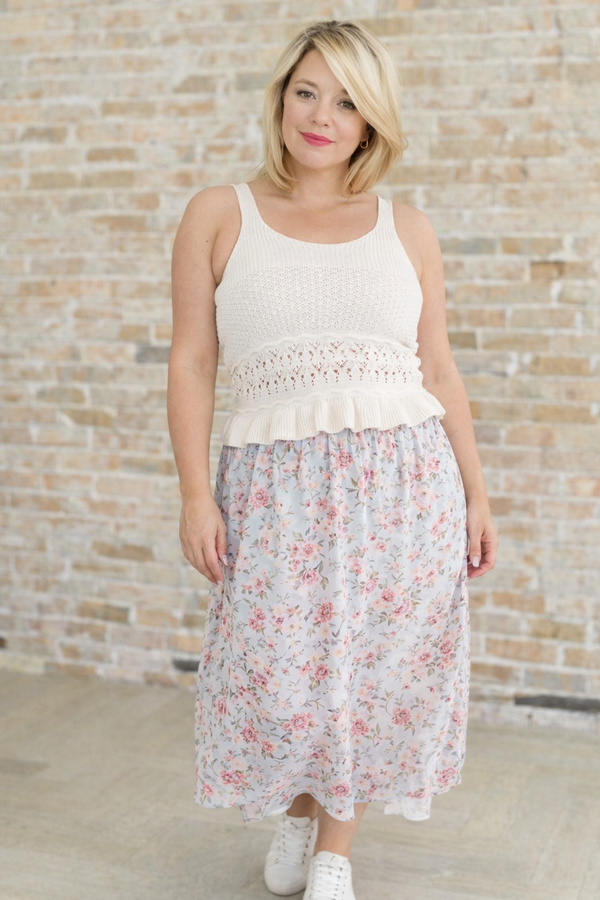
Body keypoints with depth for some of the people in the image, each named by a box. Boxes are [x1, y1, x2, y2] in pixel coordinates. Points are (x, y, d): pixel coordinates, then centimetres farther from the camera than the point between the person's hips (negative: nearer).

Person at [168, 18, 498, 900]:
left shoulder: (407, 229, 8)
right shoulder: (220, 215, 4)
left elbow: (439, 371, 11)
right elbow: (192, 363, 2)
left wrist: (475, 493, 7)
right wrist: (195, 494, -5)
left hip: (403, 480, 2)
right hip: (274, 487, -1)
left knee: (377, 672, 5)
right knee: (280, 677, 0)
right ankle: (297, 810, 34)